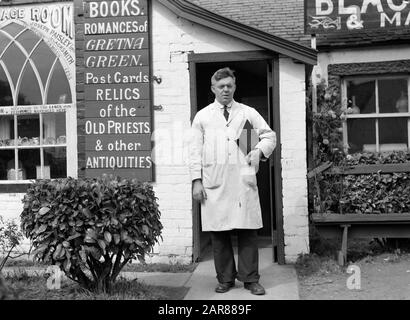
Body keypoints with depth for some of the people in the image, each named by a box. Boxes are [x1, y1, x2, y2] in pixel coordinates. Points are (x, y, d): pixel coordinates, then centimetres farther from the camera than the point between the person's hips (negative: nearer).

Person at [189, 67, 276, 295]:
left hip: (243, 181, 0)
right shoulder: (202, 116, 12)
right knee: (218, 232, 3)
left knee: (248, 231, 0)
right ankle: (225, 279, 15)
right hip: (214, 183, 0)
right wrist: (197, 180, -1)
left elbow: (270, 135, 14)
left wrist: (259, 150, -7)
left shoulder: (248, 113, 13)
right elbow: (195, 150, 8)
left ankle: (250, 279, 11)